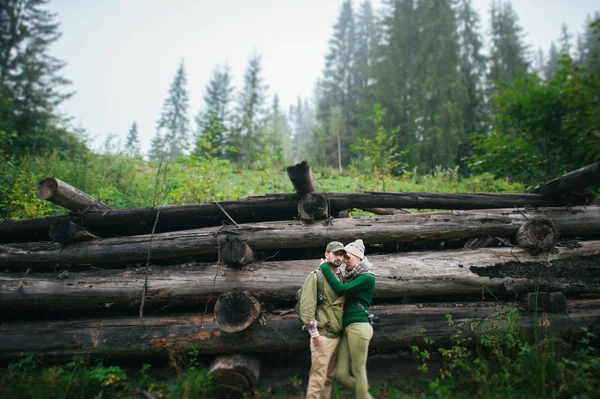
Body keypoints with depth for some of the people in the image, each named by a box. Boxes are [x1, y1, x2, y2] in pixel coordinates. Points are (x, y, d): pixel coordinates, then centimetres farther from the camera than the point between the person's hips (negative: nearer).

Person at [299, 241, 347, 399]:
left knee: (329, 376, 14)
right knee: (318, 377, -4)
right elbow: (306, 305, -15)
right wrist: (314, 333, -17)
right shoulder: (316, 276, -8)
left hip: (337, 335, 7)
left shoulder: (341, 278, 12)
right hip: (323, 335, -7)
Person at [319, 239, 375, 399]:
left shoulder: (367, 277, -5)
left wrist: (325, 268, -7)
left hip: (359, 327, -8)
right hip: (347, 329, 8)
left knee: (358, 372, -3)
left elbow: (341, 289, -13)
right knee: (341, 374, 4)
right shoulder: (351, 277, 19)